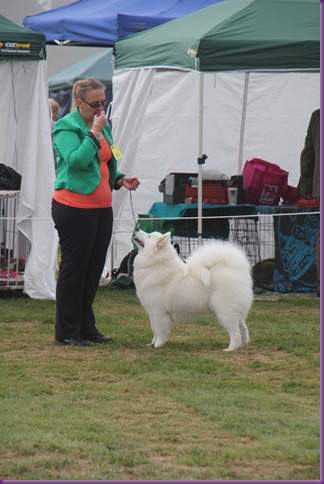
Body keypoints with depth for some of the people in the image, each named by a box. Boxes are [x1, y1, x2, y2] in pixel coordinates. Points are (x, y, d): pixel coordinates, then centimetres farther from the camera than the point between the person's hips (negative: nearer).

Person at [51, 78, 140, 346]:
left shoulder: (104, 125, 14)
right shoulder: (66, 126, -9)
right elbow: (77, 160, -23)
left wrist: (121, 180, 8)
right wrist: (95, 132, -20)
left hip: (101, 208, 8)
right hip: (74, 207, -8)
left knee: (94, 269, 11)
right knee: (74, 268, -2)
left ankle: (86, 327, 20)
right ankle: (66, 332, 4)